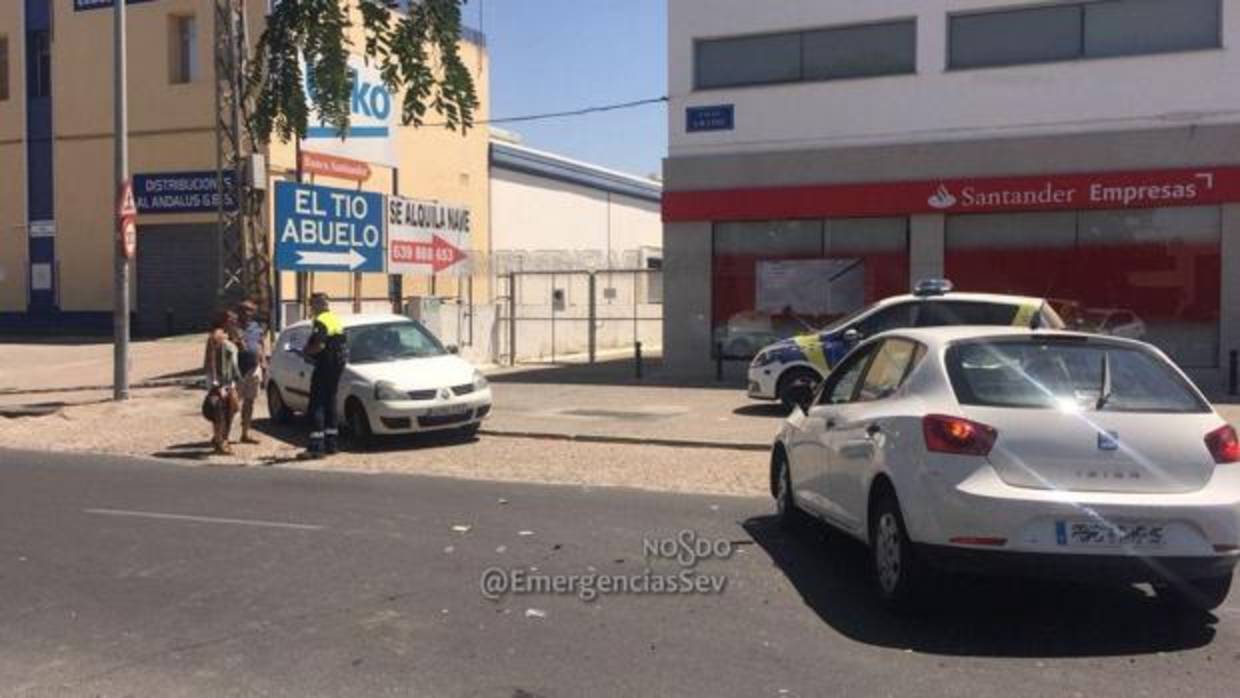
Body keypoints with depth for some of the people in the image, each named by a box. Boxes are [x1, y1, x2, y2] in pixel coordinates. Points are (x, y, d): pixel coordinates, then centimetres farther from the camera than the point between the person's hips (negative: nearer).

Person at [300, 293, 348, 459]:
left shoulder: (321, 321, -13)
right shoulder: (336, 320, 16)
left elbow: (319, 346, -25)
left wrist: (306, 351, -5)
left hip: (325, 366, -9)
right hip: (338, 365, 9)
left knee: (316, 405, -7)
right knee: (330, 403, 15)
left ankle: (317, 446, -11)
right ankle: (330, 443, 19)